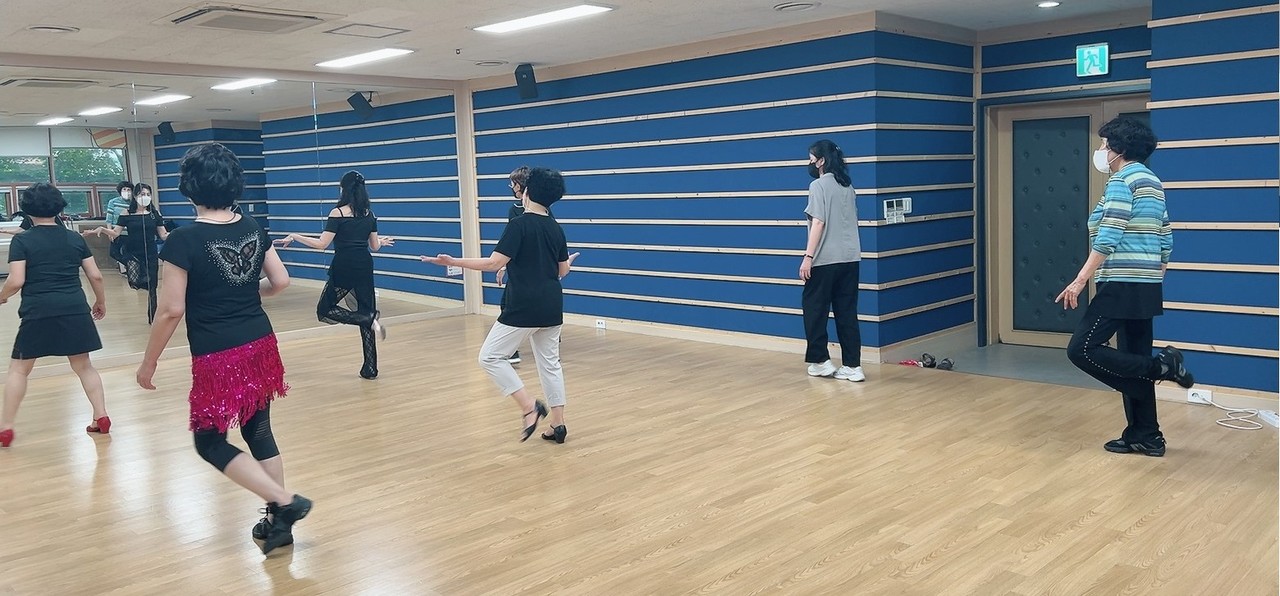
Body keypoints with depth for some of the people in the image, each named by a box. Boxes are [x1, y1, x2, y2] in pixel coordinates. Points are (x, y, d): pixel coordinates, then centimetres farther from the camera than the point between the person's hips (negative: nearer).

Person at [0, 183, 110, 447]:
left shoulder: (22, 241, -1)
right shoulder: (75, 238, 8)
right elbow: (96, 276, 7)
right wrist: (101, 302, 22)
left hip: (38, 313, -3)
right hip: (75, 310, 3)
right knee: (83, 366, 14)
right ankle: (101, 417, 11)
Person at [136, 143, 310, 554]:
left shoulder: (184, 240, -15)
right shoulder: (253, 229, 2)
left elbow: (172, 310, -15)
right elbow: (280, 282, 9)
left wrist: (148, 363, -3)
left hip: (218, 358, -6)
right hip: (261, 345, 6)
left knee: (210, 442, 10)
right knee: (258, 430, 17)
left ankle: (285, 502, 0)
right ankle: (277, 521, 22)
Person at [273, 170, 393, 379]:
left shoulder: (338, 213, -8)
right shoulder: (369, 214, 6)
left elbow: (321, 244, -13)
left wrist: (294, 237, -2)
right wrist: (382, 241, 36)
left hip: (343, 268, -5)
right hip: (364, 267, 5)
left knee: (324, 311, 9)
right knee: (365, 311, 10)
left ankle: (369, 319, -14)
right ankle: (370, 369, 9)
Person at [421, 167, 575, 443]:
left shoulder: (519, 225, -12)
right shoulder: (556, 229, 8)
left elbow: (493, 263, -17)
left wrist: (453, 262, -13)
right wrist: (569, 261, 40)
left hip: (524, 308, -7)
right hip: (552, 307, 7)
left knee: (491, 357, 3)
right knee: (550, 362, 15)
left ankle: (530, 407, -6)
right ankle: (558, 424, 16)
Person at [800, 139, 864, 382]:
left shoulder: (819, 185, -7)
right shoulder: (848, 186, 14)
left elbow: (818, 223, -15)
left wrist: (808, 256, -15)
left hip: (826, 260, -7)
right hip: (850, 258, 7)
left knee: (814, 307, 7)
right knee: (846, 312, 7)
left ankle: (820, 360, 9)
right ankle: (853, 366, 6)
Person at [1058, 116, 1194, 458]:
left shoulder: (1121, 181, -10)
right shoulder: (1152, 183, 18)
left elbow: (1108, 240, -19)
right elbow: (1165, 242, 20)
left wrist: (1080, 281, -18)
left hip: (1122, 286, -10)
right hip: (1145, 287, 10)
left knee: (1082, 349, -10)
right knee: (1133, 361, 11)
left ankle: (1160, 366, -9)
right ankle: (1145, 437, 15)